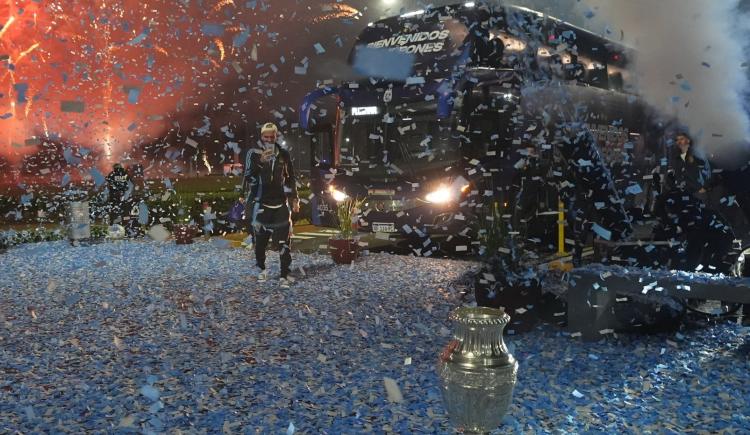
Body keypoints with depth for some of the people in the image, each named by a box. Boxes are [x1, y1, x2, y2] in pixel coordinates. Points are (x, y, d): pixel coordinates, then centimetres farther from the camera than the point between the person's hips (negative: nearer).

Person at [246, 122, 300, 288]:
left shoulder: (284, 154, 6)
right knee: (260, 240, 7)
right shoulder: (255, 153, -2)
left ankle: (284, 275, -2)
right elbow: (250, 176, -14)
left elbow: (291, 178, 15)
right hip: (261, 204, -1)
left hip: (281, 203, 1)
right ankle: (261, 269, 29)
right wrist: (260, 161, -29)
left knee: (284, 241, -6)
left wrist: (294, 199, 9)